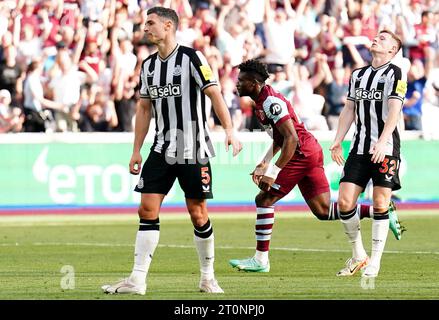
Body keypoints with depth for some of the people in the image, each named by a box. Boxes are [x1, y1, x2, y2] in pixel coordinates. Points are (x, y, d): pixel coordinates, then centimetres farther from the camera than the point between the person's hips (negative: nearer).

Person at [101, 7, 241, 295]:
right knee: (147, 210, -5)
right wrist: (137, 151, 15)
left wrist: (230, 131, -22)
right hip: (162, 150, 5)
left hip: (193, 151, -5)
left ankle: (208, 277, 14)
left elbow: (215, 95, -11)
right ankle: (137, 280, -6)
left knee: (198, 214, 0)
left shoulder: (191, 58, -7)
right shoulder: (148, 65, 11)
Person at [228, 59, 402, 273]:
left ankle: (260, 260, -3)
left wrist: (273, 172, -23)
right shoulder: (262, 101, 16)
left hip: (302, 153, -10)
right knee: (323, 211, 8)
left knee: (264, 199, -6)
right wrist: (263, 165, 22)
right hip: (312, 152, 10)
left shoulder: (270, 102, -16)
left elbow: (291, 138, -23)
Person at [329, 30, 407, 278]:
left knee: (380, 204, -5)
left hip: (385, 148, -5)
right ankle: (358, 255, 11)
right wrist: (337, 141, 11)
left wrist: (382, 142, -23)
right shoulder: (358, 75, 16)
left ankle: (375, 262, 3)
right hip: (360, 147, 5)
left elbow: (394, 110, -13)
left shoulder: (396, 74, -3)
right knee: (345, 202, -4)